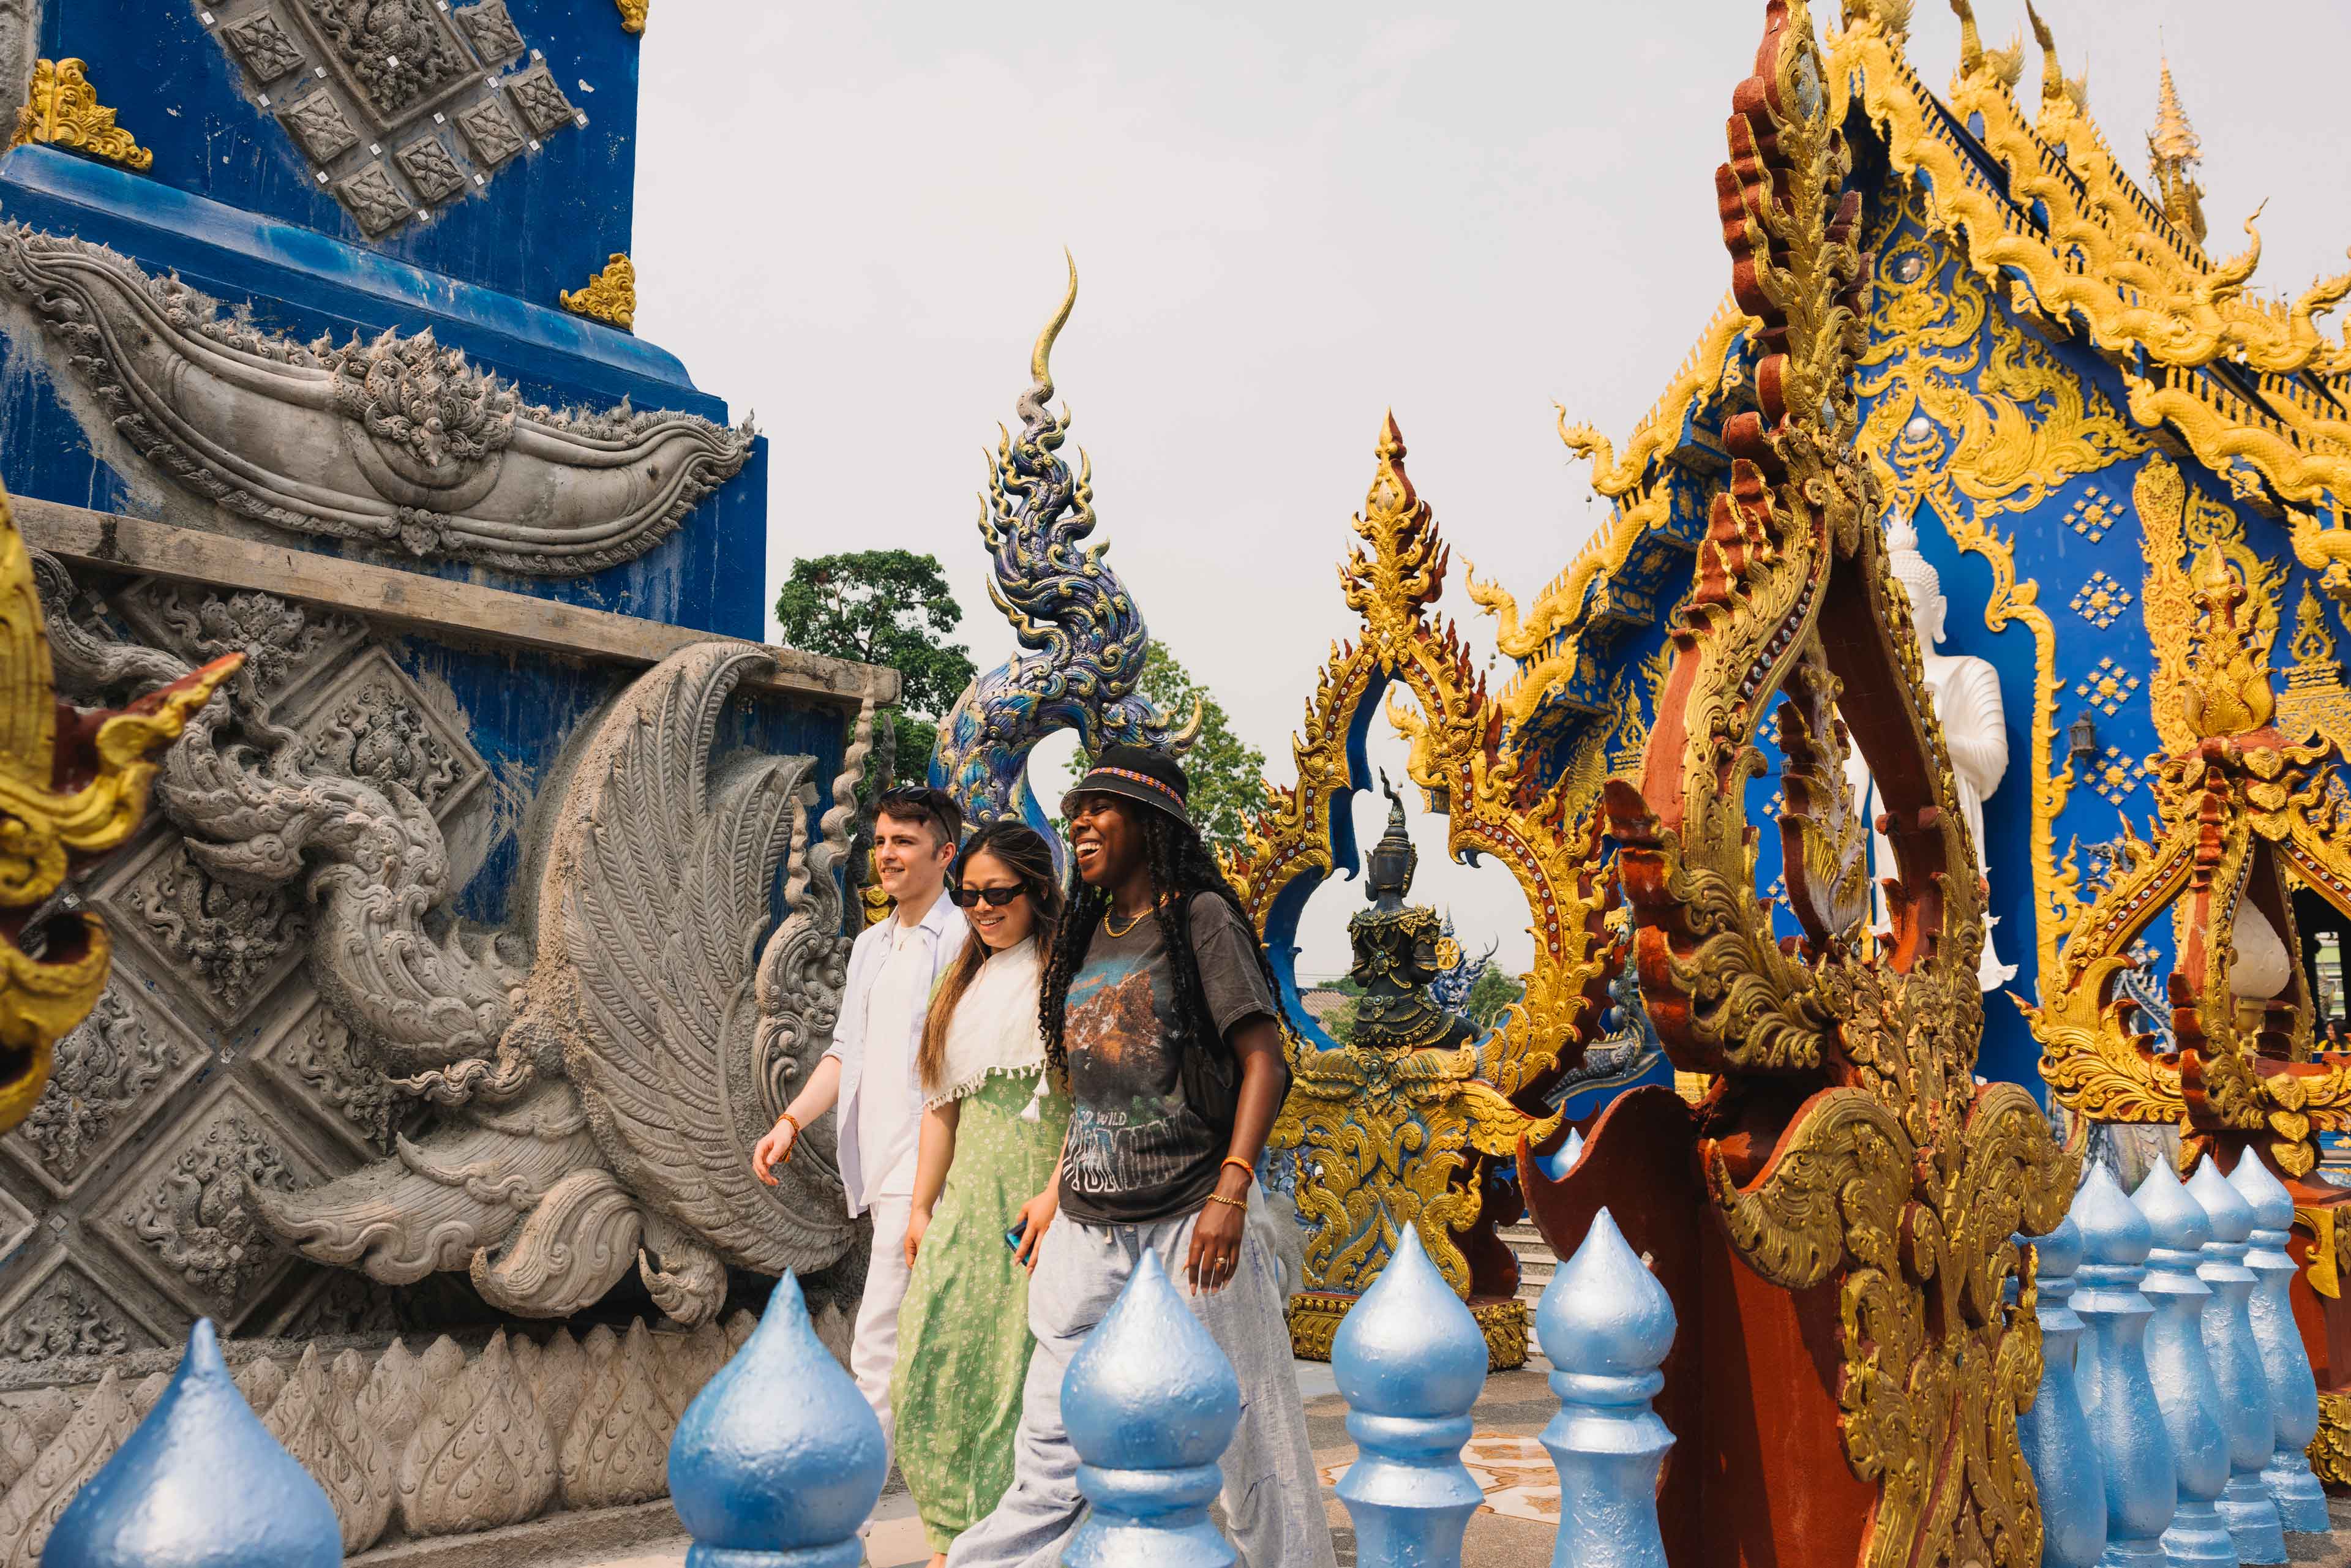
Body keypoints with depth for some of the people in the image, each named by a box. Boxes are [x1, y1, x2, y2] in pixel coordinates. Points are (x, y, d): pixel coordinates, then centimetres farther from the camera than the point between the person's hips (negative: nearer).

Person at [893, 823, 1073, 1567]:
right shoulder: (966, 981, 19)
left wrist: (1057, 1191, -19)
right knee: (938, 1351, -1)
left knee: (1024, 1354, -4)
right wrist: (921, 1208, 13)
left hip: (1040, 1172, -6)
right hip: (971, 1186, 6)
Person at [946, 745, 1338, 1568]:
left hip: (1186, 1222, -5)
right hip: (1088, 1233, 6)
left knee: (1242, 1432, 4)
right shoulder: (1088, 936, 15)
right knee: (1051, 1460, 7)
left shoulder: (1200, 919, -4)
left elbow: (1264, 1061, -11)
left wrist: (1230, 1192, -21)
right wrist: (1056, 1198, 18)